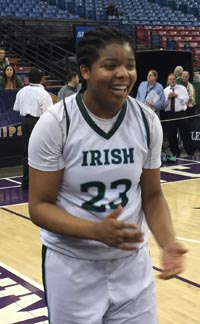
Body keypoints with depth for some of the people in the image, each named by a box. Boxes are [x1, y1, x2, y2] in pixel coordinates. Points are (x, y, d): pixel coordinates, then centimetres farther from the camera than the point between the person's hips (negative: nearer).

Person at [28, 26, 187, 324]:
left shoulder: (148, 121, -5)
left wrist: (168, 243, -16)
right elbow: (39, 206, -13)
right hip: (72, 265, -3)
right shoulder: (55, 123, -16)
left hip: (132, 261, 3)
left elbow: (151, 196, 3)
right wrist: (97, 231, -29)